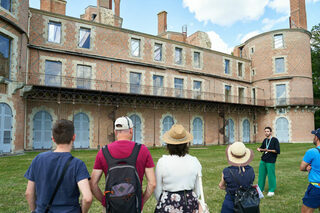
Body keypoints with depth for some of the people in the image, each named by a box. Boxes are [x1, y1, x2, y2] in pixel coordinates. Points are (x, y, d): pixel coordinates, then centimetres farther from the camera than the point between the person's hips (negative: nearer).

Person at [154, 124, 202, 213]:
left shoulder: (162, 162, -13)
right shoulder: (195, 161, -6)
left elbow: (158, 191, -4)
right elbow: (198, 190, 5)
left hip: (168, 205, -2)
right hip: (190, 203, 3)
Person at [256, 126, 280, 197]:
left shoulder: (275, 140, -6)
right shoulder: (265, 140, 12)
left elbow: (277, 151, -12)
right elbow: (262, 148, 24)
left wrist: (268, 150, -17)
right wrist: (259, 149, 2)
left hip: (270, 162, -6)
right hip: (263, 161, 6)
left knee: (271, 176, 1)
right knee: (261, 175, 10)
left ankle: (271, 191, 16)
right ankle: (260, 189, 22)